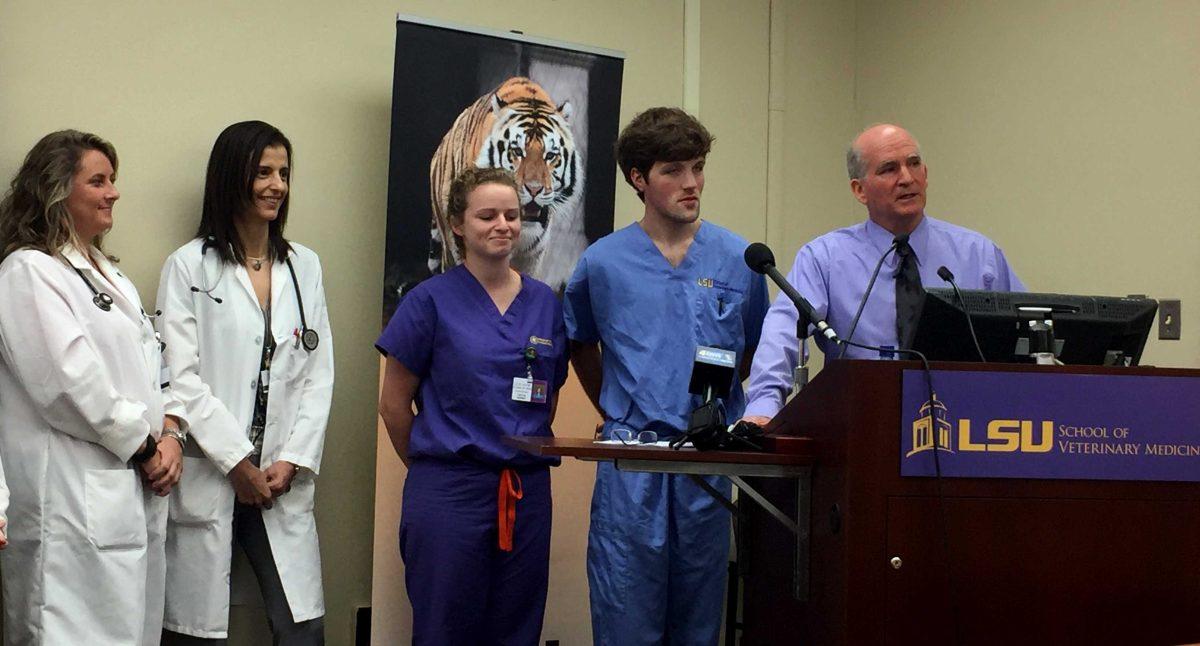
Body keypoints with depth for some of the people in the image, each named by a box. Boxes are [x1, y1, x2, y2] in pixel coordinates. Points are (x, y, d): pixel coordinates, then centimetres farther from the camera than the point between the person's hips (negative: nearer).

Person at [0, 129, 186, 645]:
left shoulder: (107, 274, 21)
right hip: (75, 499, -9)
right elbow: (71, 381, -16)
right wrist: (144, 447, -8)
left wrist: (170, 434, 1)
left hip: (137, 489, 9)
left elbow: (149, 364, 18)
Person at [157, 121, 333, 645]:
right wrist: (238, 463, -10)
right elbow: (181, 377, -7)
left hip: (282, 483, 4)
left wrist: (292, 461, -2)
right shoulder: (188, 266, -1)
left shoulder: (305, 266, 13)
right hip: (206, 479, -4)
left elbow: (319, 374, 10)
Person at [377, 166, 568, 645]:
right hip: (450, 493, -4)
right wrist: (432, 467, 7)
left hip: (526, 493, 4)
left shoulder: (545, 304, 8)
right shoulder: (432, 300, -3)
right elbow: (393, 404, 0)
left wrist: (523, 457, 11)